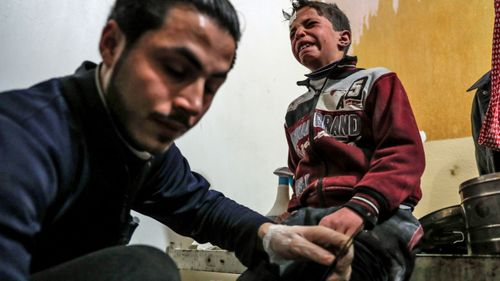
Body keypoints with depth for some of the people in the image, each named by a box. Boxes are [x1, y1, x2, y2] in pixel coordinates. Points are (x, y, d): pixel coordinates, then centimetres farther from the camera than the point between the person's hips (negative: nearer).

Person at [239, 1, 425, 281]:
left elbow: (405, 153, -4)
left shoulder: (375, 81, 9)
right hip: (309, 216, 6)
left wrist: (360, 208, -20)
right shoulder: (295, 111, 29)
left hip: (376, 216, -5)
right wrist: (294, 216, 13)